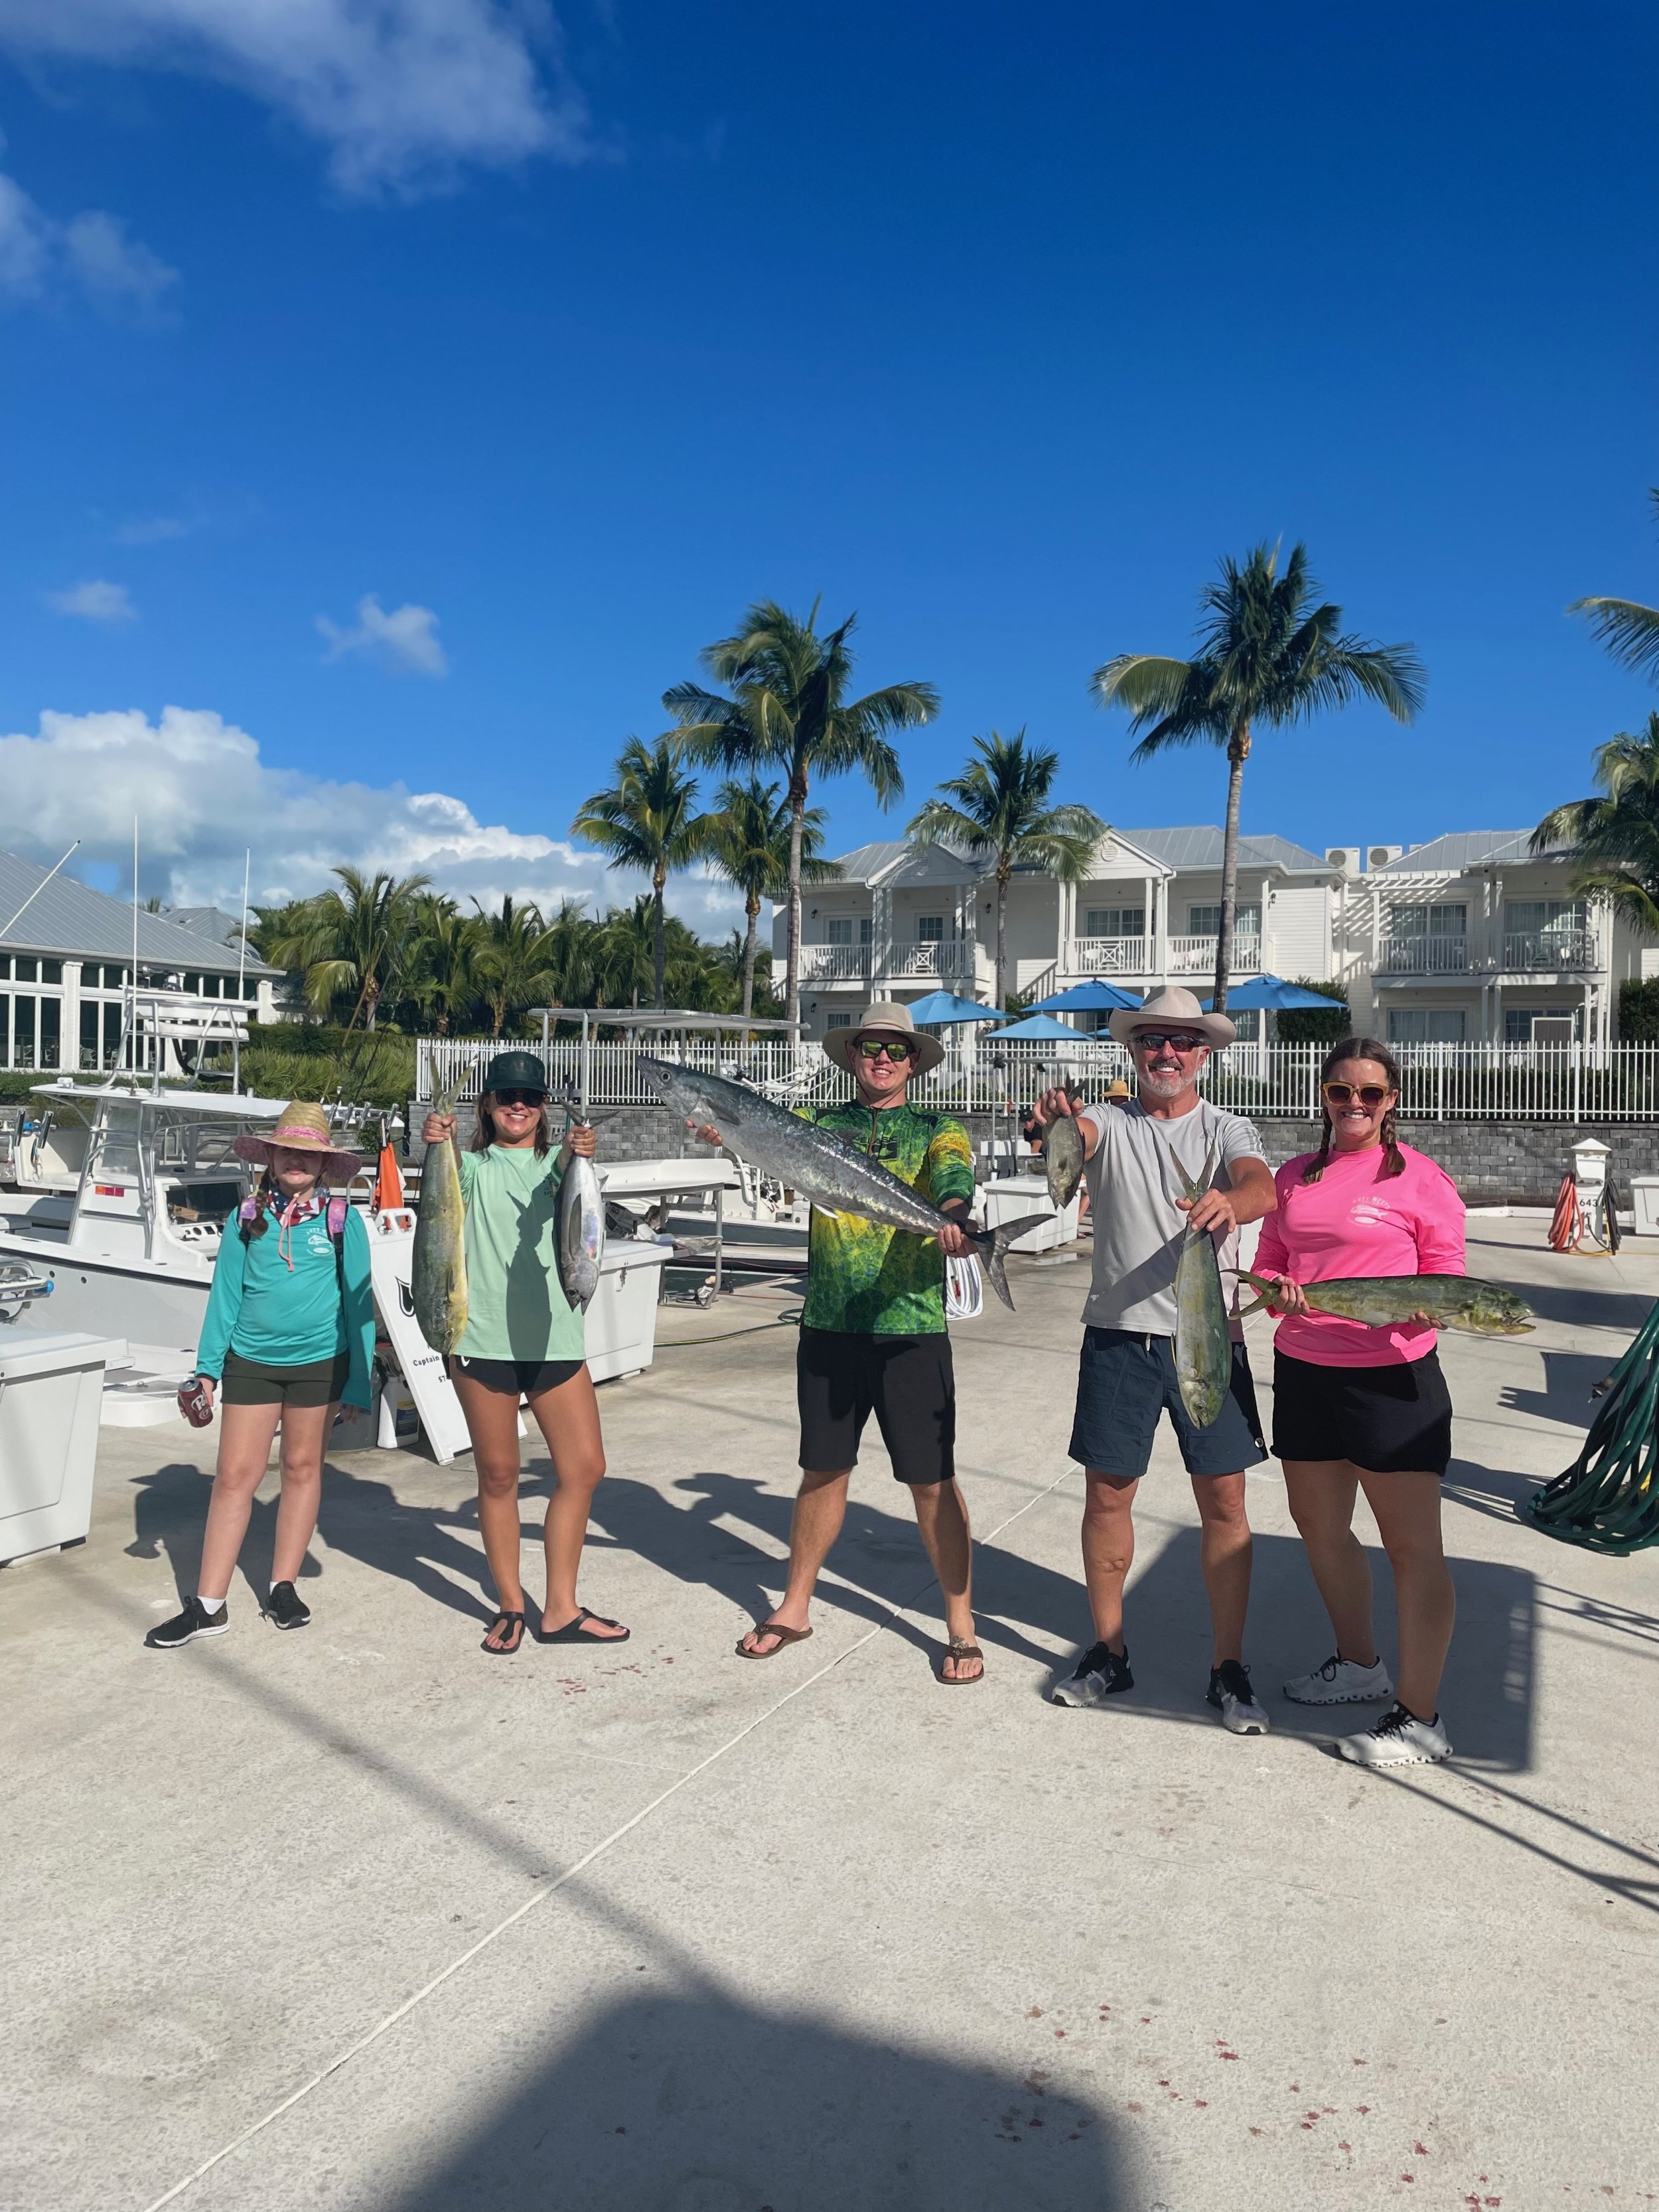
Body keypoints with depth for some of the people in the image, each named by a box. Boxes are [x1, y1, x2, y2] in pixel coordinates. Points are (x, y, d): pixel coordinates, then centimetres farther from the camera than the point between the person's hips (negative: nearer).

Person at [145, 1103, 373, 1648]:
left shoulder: (343, 1219, -2)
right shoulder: (248, 1216, 3)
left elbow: (357, 1299, 0)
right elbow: (225, 1292, 5)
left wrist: (358, 1379, -3)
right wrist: (208, 1367, 1)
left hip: (318, 1361, -1)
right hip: (251, 1360, 1)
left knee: (302, 1470, 11)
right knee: (234, 1476, 1)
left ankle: (283, 1587, 25)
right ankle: (209, 1605, 8)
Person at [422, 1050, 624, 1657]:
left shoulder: (557, 1161, 10)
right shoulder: (473, 1167, 8)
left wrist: (579, 1156, -35)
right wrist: (436, 1145, -37)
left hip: (553, 1336, 2)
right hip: (483, 1339, -2)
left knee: (584, 1468, 1)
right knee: (498, 1475, 7)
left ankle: (560, 1609, 14)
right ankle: (510, 1606, 22)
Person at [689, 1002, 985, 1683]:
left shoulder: (935, 1129, 4)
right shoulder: (823, 1123, 10)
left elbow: (954, 1171, -17)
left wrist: (954, 1216, -40)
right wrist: (723, 1129, -31)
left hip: (911, 1330, -2)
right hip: (829, 1327, 3)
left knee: (932, 1481, 3)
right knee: (823, 1472, 14)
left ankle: (961, 1628, 18)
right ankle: (794, 1609, 30)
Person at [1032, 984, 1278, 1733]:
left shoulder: (1226, 1131, 4)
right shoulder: (1110, 1125, 4)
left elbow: (1263, 1189, -17)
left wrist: (1230, 1203, -41)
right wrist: (1055, 1120, -44)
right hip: (1119, 1335, 0)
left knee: (1224, 1502, 3)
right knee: (1107, 1495, 7)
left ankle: (1229, 1668, 18)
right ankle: (1108, 1652, 24)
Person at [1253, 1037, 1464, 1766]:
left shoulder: (1421, 1178, -4)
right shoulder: (1295, 1177, 10)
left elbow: (1446, 1280, -3)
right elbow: (1267, 1264, 14)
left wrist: (1428, 1308, -24)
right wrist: (1276, 1289, -8)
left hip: (1391, 1375, -6)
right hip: (1302, 1370, 6)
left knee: (1412, 1544, -1)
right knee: (1319, 1523, 18)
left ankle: (1420, 1718, 10)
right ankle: (1358, 1664, 38)